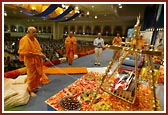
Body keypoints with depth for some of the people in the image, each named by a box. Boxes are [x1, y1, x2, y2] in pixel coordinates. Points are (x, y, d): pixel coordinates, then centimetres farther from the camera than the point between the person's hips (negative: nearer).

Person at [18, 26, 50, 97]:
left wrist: (41, 54, -4)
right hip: (30, 61, -8)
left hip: (37, 60, 8)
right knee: (32, 75, 1)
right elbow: (26, 52, -24)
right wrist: (37, 54, -24)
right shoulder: (25, 40, -18)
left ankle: (36, 86, 37)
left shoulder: (34, 39, 8)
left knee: (38, 74, 18)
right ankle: (30, 90, 16)